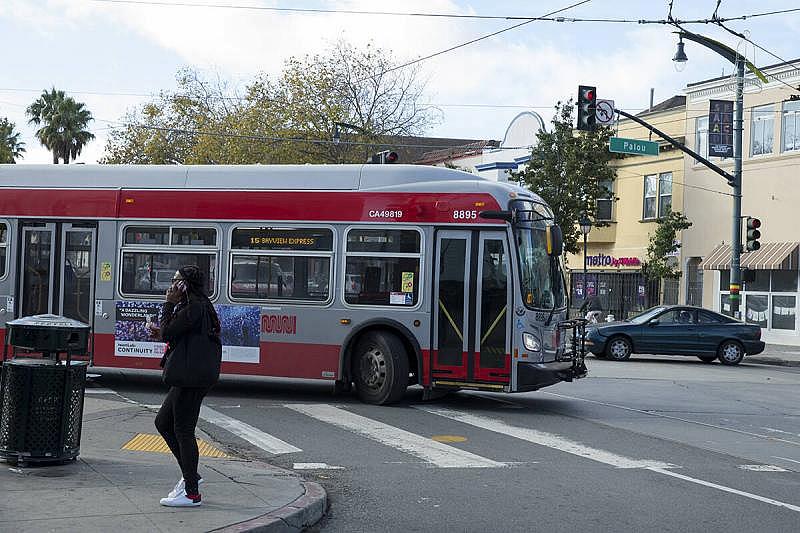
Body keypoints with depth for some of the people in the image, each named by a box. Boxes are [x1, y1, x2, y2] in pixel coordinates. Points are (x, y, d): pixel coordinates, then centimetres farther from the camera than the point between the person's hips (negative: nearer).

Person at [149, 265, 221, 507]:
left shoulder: (193, 308, -15)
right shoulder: (199, 306, 17)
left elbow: (168, 334, -17)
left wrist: (169, 304, -10)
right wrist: (162, 333, 16)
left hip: (192, 378, -11)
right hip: (188, 377, 11)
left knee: (183, 431, -4)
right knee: (163, 422, 18)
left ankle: (192, 494, 2)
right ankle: (190, 476, 23)